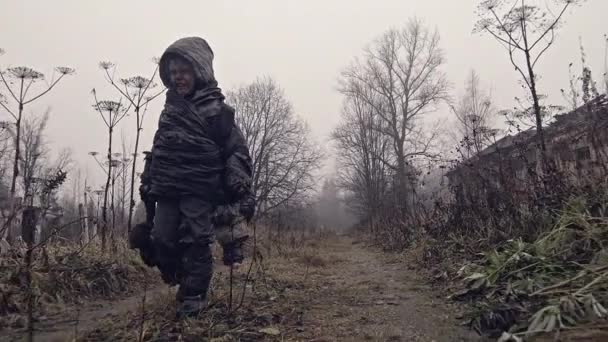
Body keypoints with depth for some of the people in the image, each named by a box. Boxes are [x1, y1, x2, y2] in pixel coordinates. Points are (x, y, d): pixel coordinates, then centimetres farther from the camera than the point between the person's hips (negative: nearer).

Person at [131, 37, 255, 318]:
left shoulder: (216, 110, -3)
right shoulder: (170, 109, 16)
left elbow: (237, 152, -7)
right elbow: (157, 151, 22)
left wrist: (242, 190, -15)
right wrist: (147, 183, 19)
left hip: (200, 191, -5)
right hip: (167, 191, 6)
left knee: (196, 244, -4)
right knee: (161, 242, 3)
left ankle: (194, 297, 12)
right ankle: (183, 280, 28)